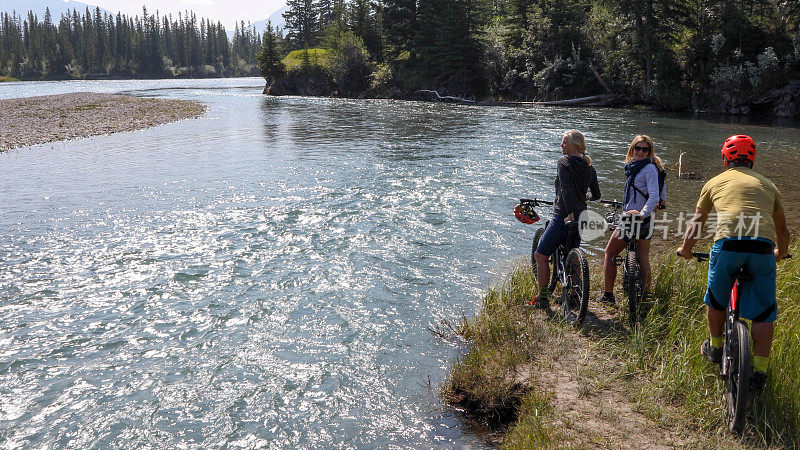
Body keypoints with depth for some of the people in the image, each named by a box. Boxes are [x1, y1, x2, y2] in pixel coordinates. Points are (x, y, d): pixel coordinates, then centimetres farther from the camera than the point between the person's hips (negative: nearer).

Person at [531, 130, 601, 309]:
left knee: (540, 255, 1)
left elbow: (565, 189, -22)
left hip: (563, 216, -8)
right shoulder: (589, 167, 11)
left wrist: (569, 212, -26)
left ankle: (542, 299, 1)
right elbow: (597, 194, 18)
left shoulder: (564, 162, -9)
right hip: (581, 218, 8)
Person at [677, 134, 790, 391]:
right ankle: (759, 372, 12)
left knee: (716, 300, 21)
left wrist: (686, 250, 44)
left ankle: (715, 349, 37)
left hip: (728, 244, -1)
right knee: (763, 312, 11)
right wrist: (781, 252, 55)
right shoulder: (768, 185, 26)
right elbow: (782, 229, 36)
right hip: (763, 248, 2)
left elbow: (696, 223, 28)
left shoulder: (715, 182, 21)